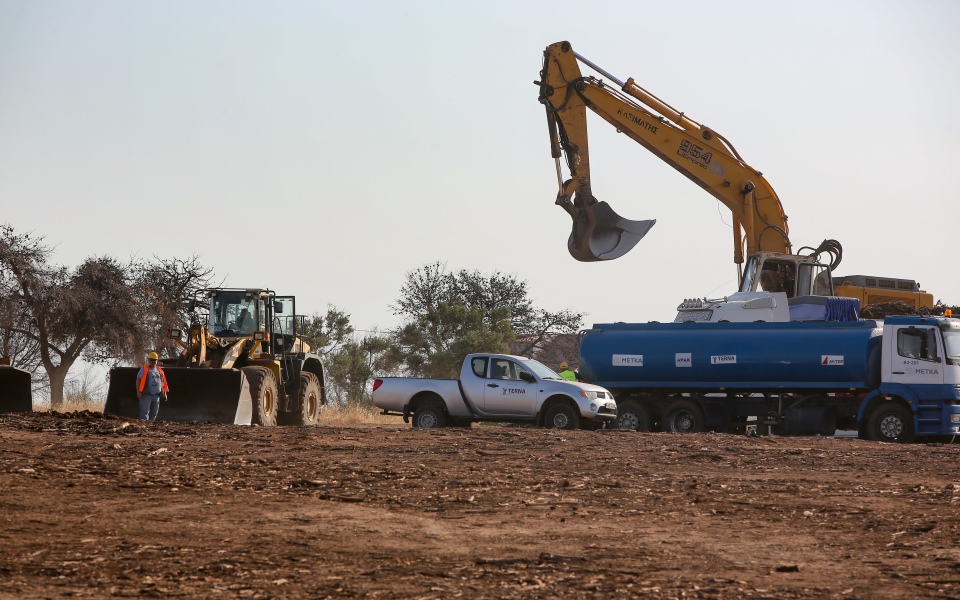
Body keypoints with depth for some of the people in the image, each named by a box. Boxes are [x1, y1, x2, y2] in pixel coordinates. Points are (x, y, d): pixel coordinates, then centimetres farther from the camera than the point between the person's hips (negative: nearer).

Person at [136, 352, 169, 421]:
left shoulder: (159, 370, 15)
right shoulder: (144, 369, -2)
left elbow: (163, 382, 19)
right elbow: (138, 380, -6)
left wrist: (164, 393, 12)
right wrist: (138, 392, -15)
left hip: (156, 395, 6)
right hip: (146, 395, -6)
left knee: (154, 413, 10)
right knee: (145, 412, -9)